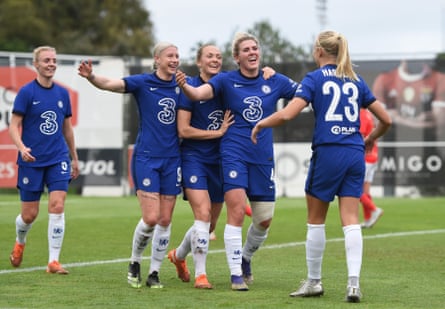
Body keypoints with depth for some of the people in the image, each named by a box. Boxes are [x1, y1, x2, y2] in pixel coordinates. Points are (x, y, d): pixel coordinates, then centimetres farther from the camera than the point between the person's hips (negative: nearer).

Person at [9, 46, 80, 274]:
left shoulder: (62, 93, 7)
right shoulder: (26, 92, -6)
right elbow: (14, 125, -8)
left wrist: (74, 158, 21)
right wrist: (22, 148, -26)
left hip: (58, 159, 3)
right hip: (31, 161, -3)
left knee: (57, 206, -12)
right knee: (29, 214, 4)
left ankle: (53, 261, -9)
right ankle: (19, 243, 37)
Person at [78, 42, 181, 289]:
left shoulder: (181, 85, 6)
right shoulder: (142, 83, -5)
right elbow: (110, 84, -18)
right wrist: (91, 76, -37)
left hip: (172, 159, 4)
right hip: (146, 157, -4)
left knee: (165, 220, 3)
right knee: (151, 218, -11)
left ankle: (154, 273, 14)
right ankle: (135, 263, 14)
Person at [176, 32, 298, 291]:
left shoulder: (275, 82, 5)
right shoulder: (226, 80, -3)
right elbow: (198, 94, -19)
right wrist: (184, 85, -40)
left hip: (263, 158, 4)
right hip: (234, 154, -3)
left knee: (264, 220, 9)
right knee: (236, 212, -15)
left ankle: (246, 258, 36)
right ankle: (236, 274, -8)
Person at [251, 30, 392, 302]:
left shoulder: (314, 78, -1)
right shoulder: (355, 81, 12)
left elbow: (287, 114, -12)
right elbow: (386, 119, 14)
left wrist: (260, 124, 5)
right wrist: (371, 139, 33)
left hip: (327, 152, -4)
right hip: (355, 155, 4)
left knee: (316, 220, 10)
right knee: (350, 220, 1)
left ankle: (314, 281, 18)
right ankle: (354, 282, -11)